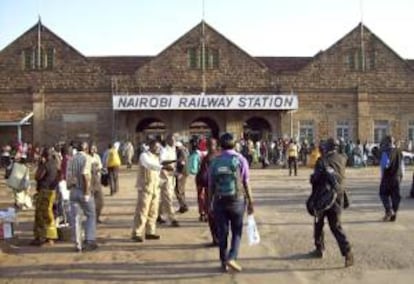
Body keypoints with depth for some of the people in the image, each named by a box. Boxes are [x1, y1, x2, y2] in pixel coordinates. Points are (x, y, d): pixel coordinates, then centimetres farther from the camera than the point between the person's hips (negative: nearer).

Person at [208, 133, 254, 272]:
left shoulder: (215, 161, 2)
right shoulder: (240, 160, -4)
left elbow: (211, 185, 4)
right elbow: (246, 183, -5)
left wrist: (210, 203, 12)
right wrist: (250, 202, 1)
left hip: (219, 201, 2)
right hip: (237, 200, -2)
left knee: (222, 232, 11)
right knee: (237, 231, 12)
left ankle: (224, 261, 16)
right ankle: (232, 257, -3)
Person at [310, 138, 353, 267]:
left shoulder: (322, 161, -12)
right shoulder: (342, 159, 0)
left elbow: (315, 179, -15)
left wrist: (313, 178, 6)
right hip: (338, 196, 3)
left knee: (319, 224, 17)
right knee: (336, 225, 5)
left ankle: (319, 249, 26)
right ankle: (347, 251, -11)